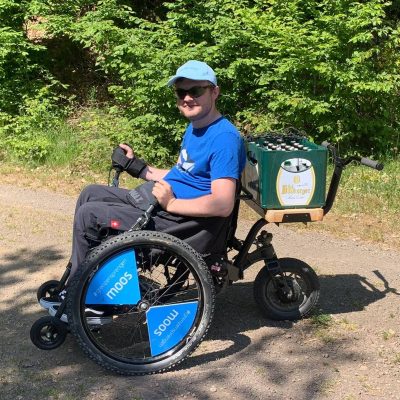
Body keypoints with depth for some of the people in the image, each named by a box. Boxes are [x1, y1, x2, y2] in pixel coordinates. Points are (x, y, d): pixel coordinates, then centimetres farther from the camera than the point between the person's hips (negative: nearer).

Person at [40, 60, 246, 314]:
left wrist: (170, 203, -24)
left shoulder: (225, 138, -19)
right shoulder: (195, 128, 14)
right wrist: (138, 167, 22)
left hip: (189, 226, -11)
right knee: (91, 194, 12)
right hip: (168, 203, 11)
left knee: (89, 215, -14)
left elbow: (223, 205, -27)